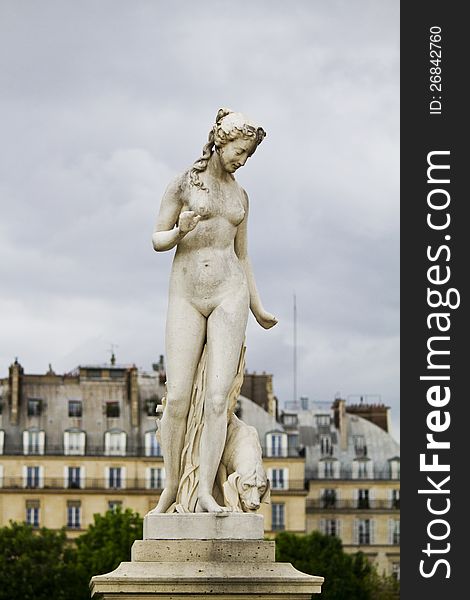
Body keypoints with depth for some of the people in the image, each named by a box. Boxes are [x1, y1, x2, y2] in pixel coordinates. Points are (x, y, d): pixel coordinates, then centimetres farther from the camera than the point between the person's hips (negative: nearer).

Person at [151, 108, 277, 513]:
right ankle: (171, 487, 9)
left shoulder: (239, 195, 14)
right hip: (186, 296, -2)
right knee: (178, 399, -7)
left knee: (217, 397, -10)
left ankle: (206, 493, -13)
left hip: (229, 295, 2)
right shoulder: (183, 184, 3)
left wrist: (258, 308, 20)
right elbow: (158, 240, 4)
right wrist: (180, 230, -18)